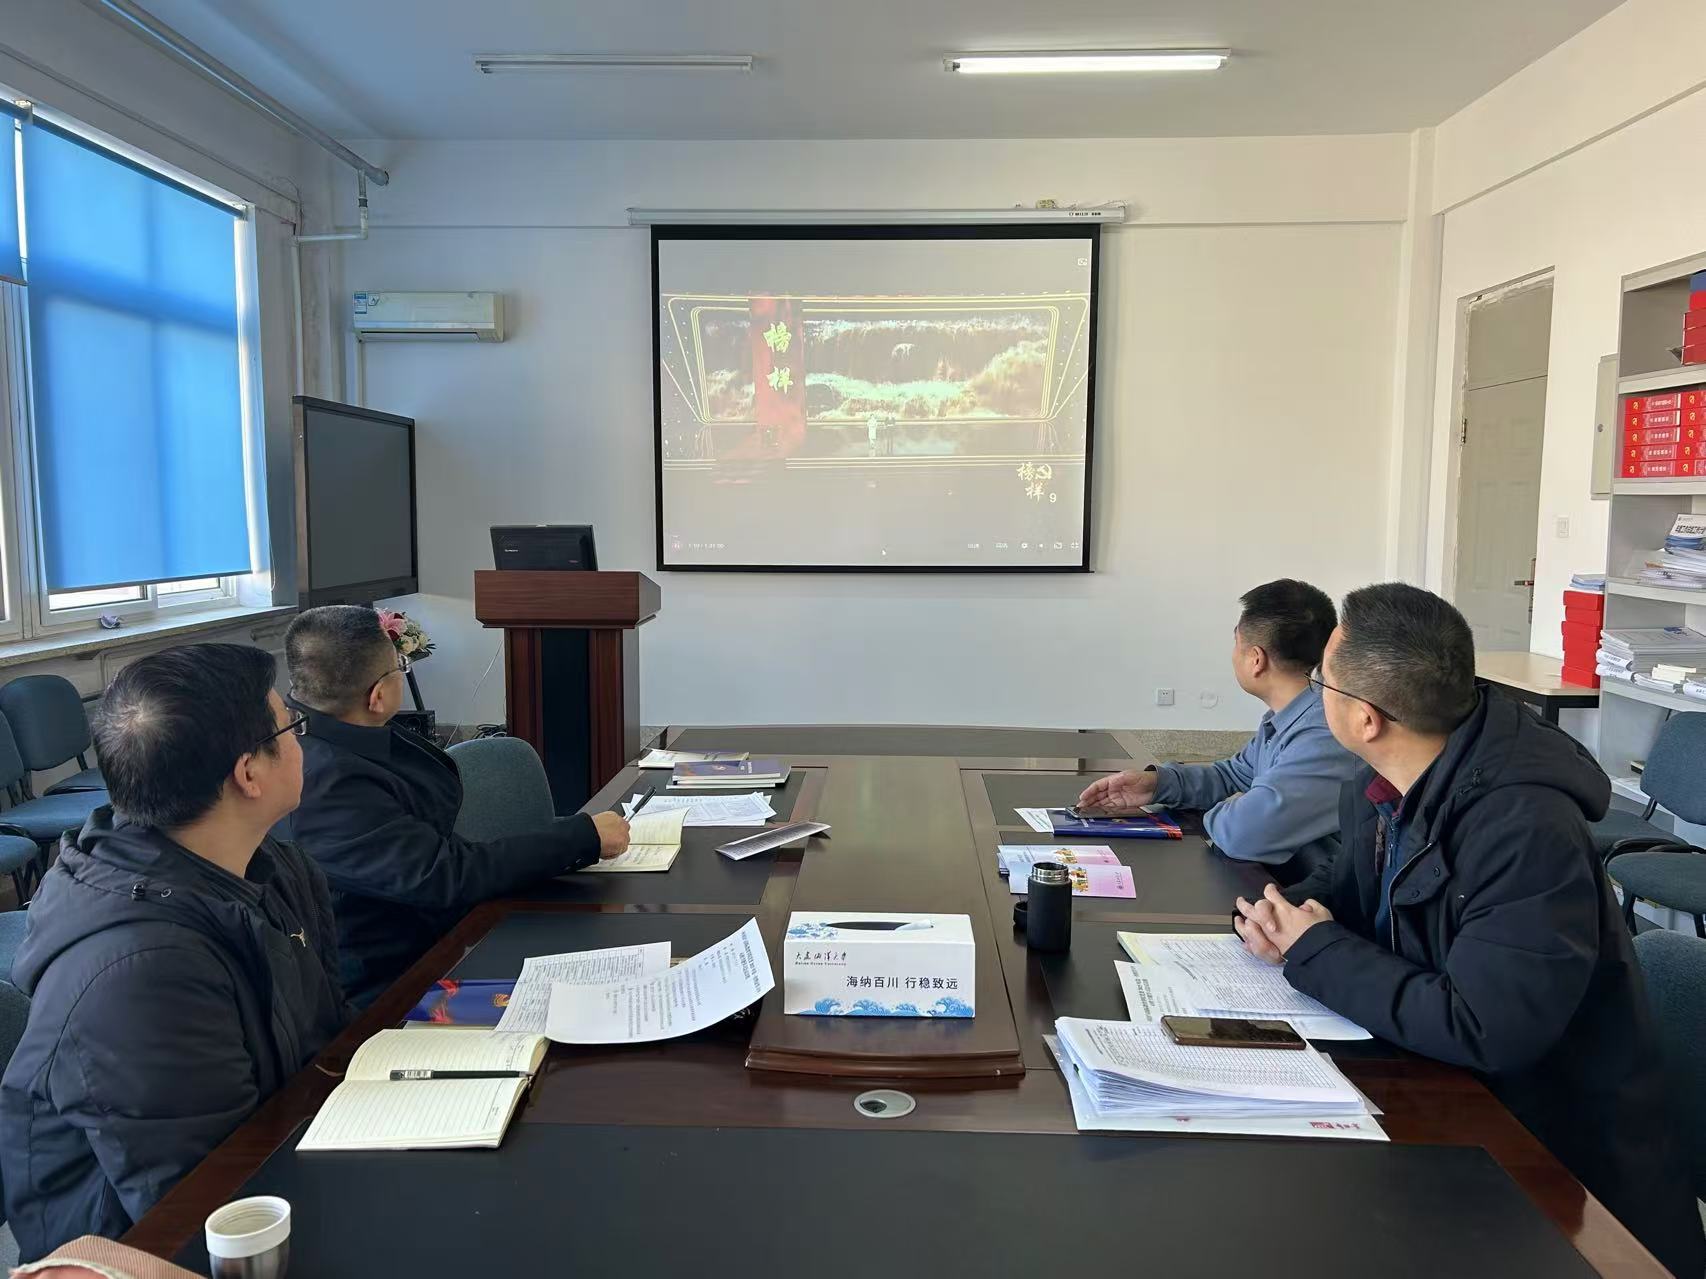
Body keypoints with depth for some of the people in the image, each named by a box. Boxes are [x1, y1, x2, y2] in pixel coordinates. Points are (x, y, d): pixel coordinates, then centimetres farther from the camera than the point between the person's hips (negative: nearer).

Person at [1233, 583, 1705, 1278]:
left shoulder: (1527, 831, -30)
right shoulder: (1383, 787, -4)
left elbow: (1479, 1031, -32)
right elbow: (1352, 882, 14)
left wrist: (1316, 953, -21)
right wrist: (1282, 916, -8)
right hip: (1434, 1093, 7)